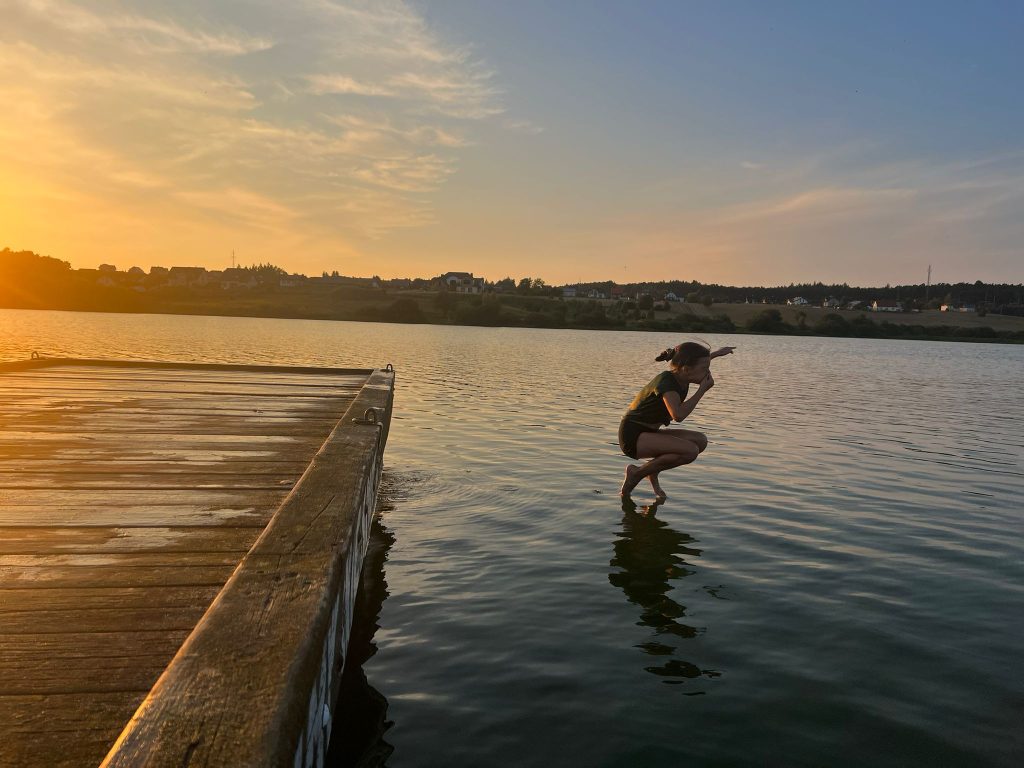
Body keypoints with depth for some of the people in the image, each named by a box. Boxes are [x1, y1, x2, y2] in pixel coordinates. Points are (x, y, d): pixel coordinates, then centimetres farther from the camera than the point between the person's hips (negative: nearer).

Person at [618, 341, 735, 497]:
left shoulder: (681, 377, 3)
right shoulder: (666, 381, -22)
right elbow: (678, 415, -38)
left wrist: (717, 353, 38)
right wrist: (702, 390, -26)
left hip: (649, 433, 9)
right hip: (632, 436, -9)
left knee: (700, 440, 1)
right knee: (690, 450, -24)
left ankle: (652, 471, 8)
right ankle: (637, 473, -9)